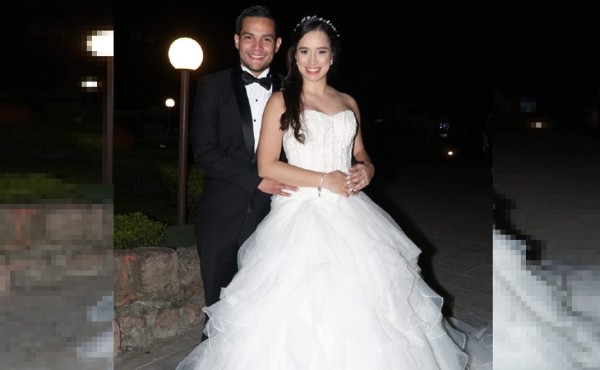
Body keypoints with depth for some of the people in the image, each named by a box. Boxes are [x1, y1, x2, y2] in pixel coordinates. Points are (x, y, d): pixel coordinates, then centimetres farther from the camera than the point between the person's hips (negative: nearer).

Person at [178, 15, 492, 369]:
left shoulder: (348, 103, 13)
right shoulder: (281, 102, 0)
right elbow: (267, 167, -7)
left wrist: (366, 171, -2)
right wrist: (323, 180, -12)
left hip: (348, 215, 4)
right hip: (301, 215, -4)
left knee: (360, 304, 0)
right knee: (300, 306, -9)